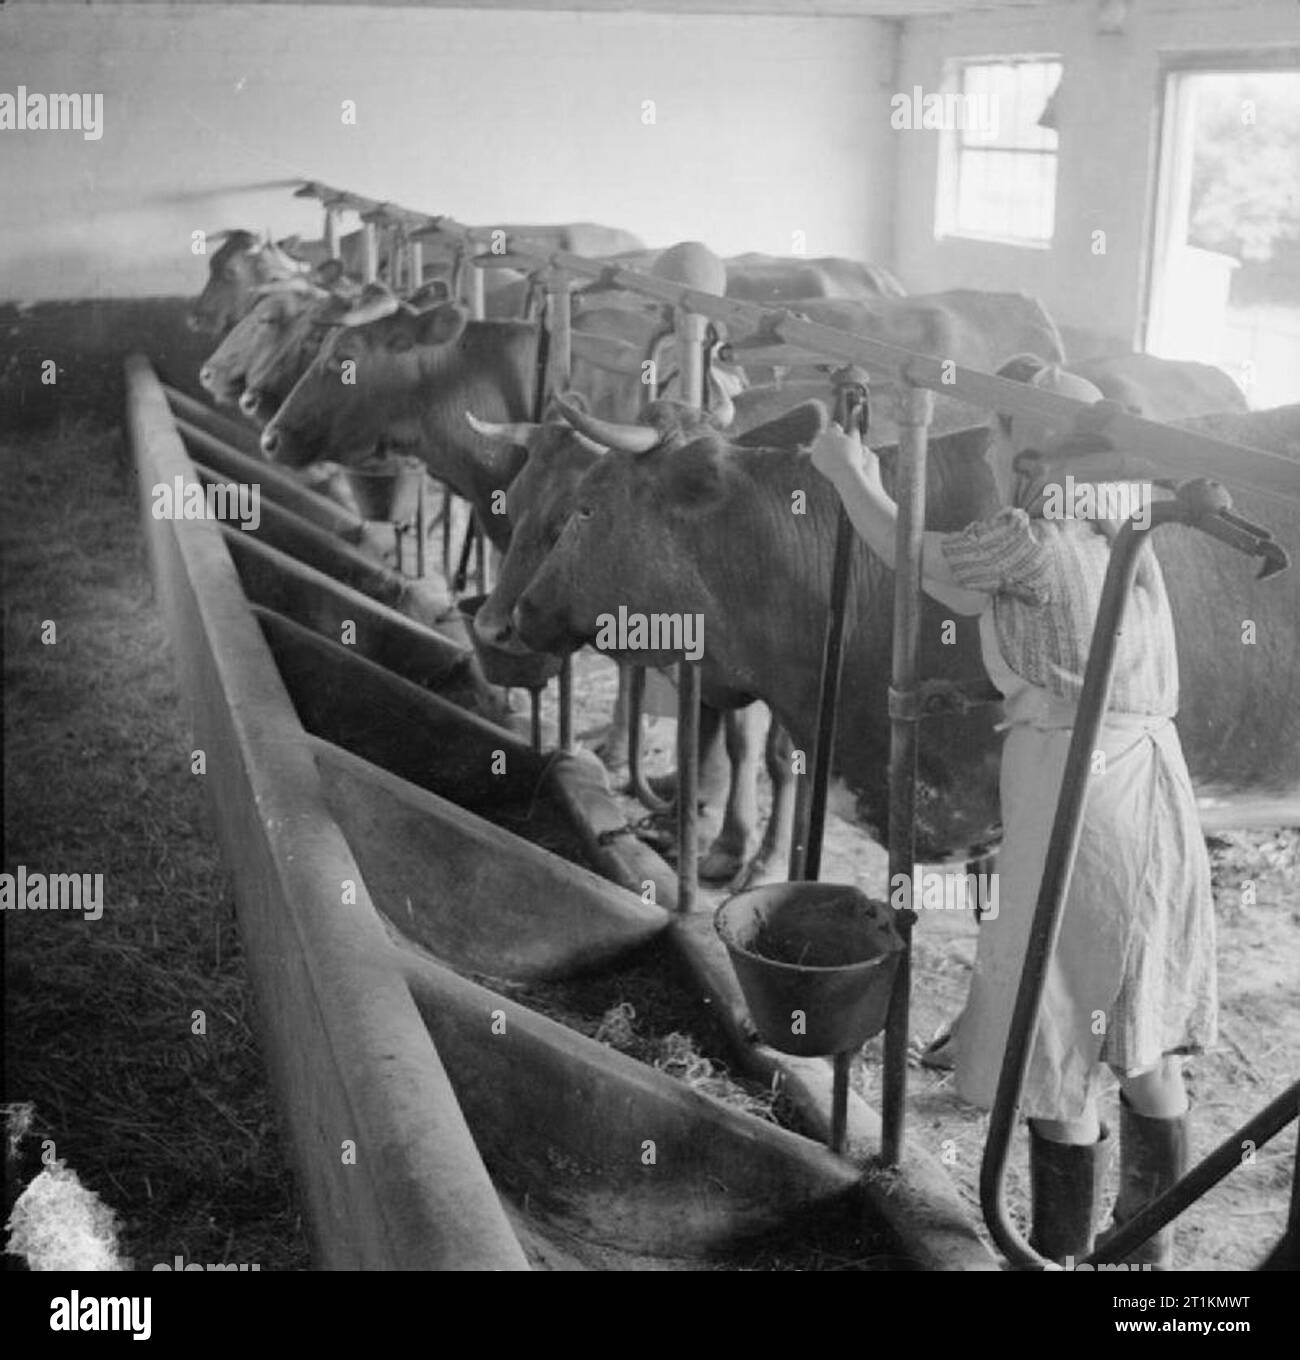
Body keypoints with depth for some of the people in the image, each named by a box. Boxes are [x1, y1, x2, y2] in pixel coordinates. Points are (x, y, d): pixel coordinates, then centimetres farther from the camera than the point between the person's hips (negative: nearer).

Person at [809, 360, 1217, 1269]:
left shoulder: (1025, 538, -11)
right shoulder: (1121, 536, 11)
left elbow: (916, 563, 3)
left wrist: (848, 475, 18)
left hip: (1072, 787, -8)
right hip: (1155, 784, 8)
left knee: (1060, 1045, 4)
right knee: (1145, 1040, 17)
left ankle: (1063, 1254, 16)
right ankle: (1152, 1246, 31)